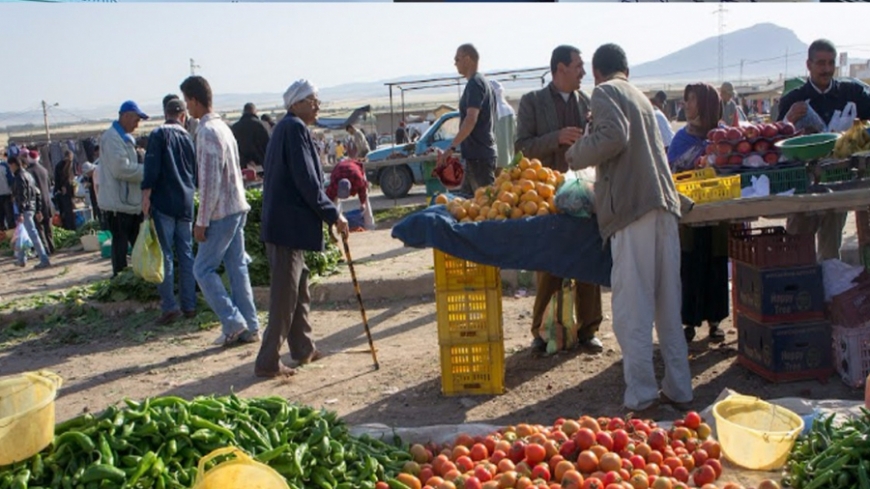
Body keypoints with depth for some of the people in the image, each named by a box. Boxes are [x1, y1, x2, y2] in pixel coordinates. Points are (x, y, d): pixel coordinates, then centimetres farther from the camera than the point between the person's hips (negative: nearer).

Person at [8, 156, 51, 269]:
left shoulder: (20, 177, -13)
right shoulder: (28, 174, 15)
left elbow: (21, 196, -20)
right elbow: (37, 193, 16)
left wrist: (20, 213, -23)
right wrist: (38, 210, 18)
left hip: (25, 209, -10)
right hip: (32, 208, 10)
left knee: (33, 234, -11)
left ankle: (44, 260, -14)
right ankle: (21, 259, 28)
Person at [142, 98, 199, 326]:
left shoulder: (159, 134, -3)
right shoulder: (188, 138, 13)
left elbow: (151, 168, -14)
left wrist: (146, 195, -12)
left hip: (163, 203, -5)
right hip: (186, 204, 5)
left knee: (164, 255, -3)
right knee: (186, 254, 9)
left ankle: (169, 305, -7)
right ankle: (189, 305, 11)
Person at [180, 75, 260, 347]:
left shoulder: (207, 132, -16)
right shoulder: (223, 126, 13)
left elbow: (210, 181, -20)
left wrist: (201, 221, -16)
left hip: (221, 211, -9)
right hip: (237, 207, 9)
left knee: (203, 268, 0)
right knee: (237, 267, 10)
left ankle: (233, 323, 0)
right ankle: (250, 327, 14)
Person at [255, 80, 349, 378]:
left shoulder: (287, 128, 18)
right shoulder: (295, 128, -13)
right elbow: (306, 182, -18)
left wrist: (327, 213, 20)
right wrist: (334, 216, -12)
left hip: (285, 222, 10)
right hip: (288, 223, -10)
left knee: (298, 286, 19)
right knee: (285, 292, -5)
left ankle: (303, 348, 30)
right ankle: (268, 362, 1)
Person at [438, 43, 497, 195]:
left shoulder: (475, 83, -12)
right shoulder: (482, 82, 18)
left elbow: (471, 119, -24)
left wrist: (451, 148, -26)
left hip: (478, 155, -10)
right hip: (477, 154, 10)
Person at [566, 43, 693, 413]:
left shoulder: (605, 92, 1)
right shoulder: (640, 96, 25)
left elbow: (614, 135, -17)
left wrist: (575, 155, -2)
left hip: (633, 207, -8)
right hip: (664, 204, 8)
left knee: (632, 309, -4)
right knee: (668, 306, 12)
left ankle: (641, 395, -2)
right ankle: (678, 388, 17)